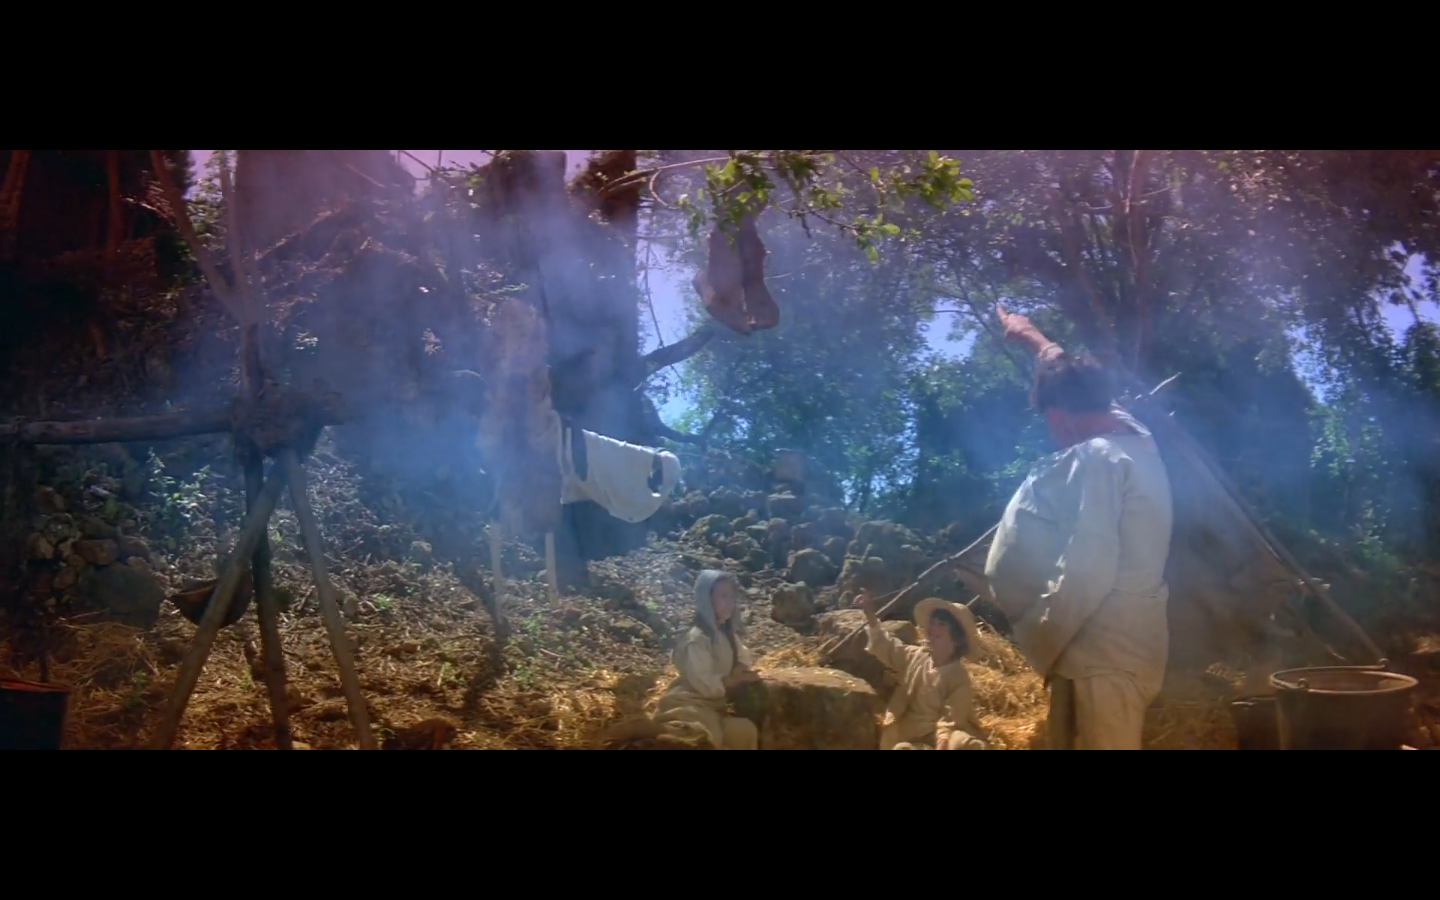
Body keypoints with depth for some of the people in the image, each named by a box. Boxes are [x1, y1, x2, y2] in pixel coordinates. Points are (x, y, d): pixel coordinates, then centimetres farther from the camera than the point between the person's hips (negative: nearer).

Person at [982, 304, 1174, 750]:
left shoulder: (1096, 458, -16)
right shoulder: (1137, 441, 11)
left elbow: (1087, 570, -23)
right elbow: (1079, 388, 31)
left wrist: (1036, 642, -11)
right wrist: (1034, 338, 45)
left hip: (1103, 650, -10)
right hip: (1121, 644, 10)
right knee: (1068, 739, 16)